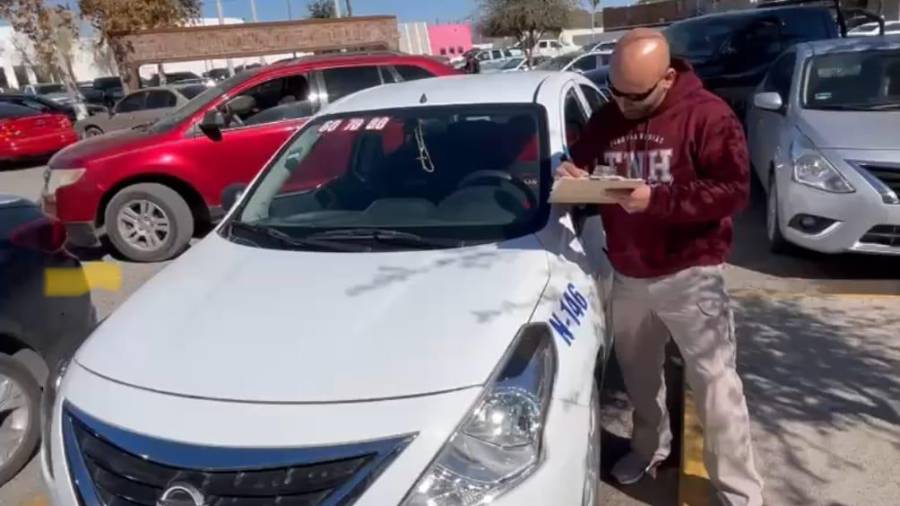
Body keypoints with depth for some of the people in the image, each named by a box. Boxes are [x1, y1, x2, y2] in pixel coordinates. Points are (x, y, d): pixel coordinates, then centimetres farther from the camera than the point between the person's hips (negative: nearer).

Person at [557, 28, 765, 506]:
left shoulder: (705, 114, -12)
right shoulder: (605, 120, 4)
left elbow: (733, 189, -19)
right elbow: (584, 165, 15)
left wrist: (658, 200, -28)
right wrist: (572, 176, -10)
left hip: (690, 276, -5)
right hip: (627, 277, 6)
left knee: (714, 381, -1)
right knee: (638, 371, 20)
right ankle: (649, 446, 44)